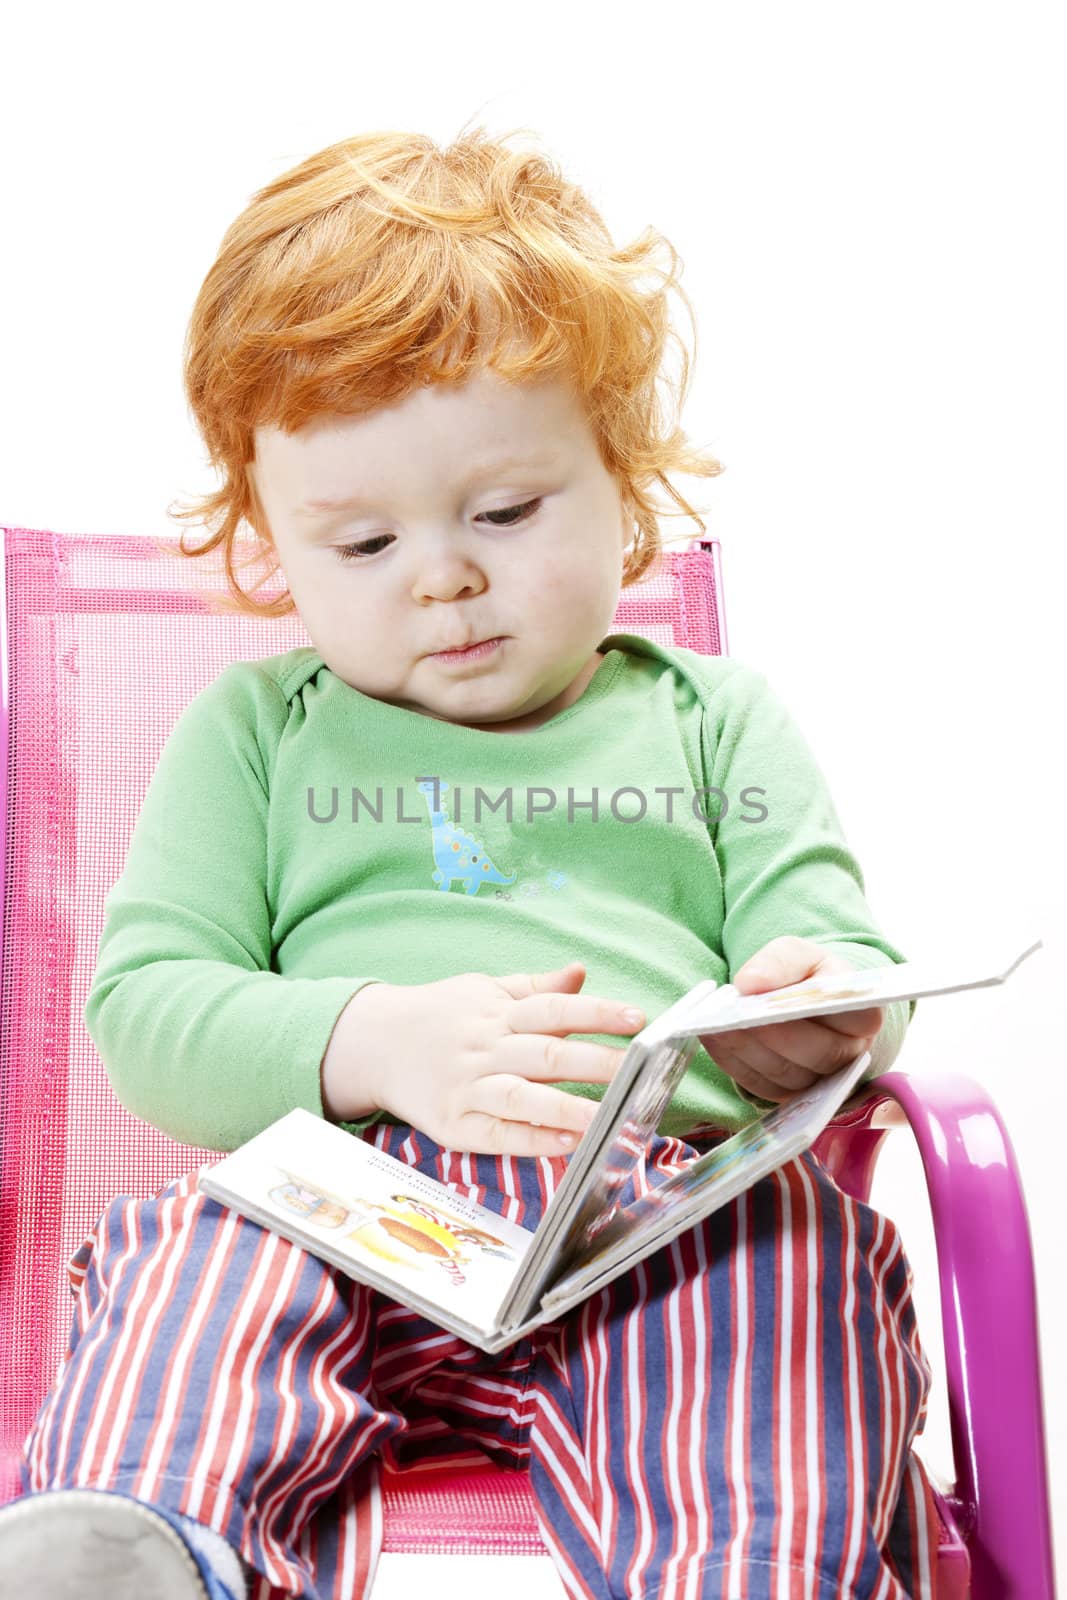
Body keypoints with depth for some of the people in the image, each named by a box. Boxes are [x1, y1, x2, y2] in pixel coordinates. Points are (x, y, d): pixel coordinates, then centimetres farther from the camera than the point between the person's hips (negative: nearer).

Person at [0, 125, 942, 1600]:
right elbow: (145, 1006, 9)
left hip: (673, 1193, 1)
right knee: (198, 1260, -34)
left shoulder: (714, 717, 23)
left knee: (802, 1255, -34)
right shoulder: (255, 729, 21)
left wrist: (821, 1019, -13)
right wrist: (379, 1044, -13)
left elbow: (851, 961, 16)